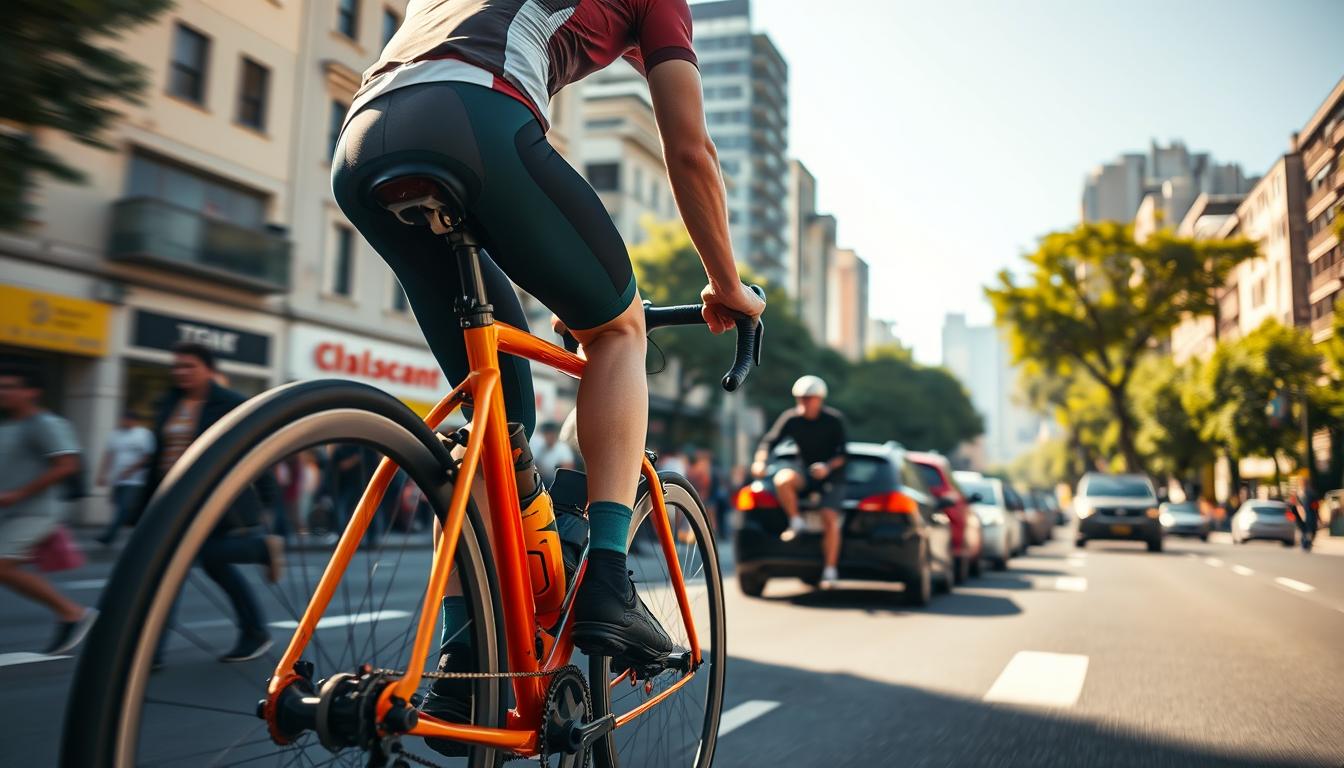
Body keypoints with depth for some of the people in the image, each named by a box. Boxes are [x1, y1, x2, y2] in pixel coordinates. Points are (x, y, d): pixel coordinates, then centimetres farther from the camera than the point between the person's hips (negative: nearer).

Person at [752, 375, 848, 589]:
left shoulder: (834, 420, -12)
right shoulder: (791, 418, -8)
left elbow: (842, 454, -11)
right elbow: (770, 441, -9)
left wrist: (828, 467, -30)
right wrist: (760, 461, -28)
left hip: (831, 475, -2)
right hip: (805, 472, 2)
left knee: (829, 519, -20)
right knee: (782, 479, -31)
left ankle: (830, 571, -10)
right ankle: (796, 522, -10)